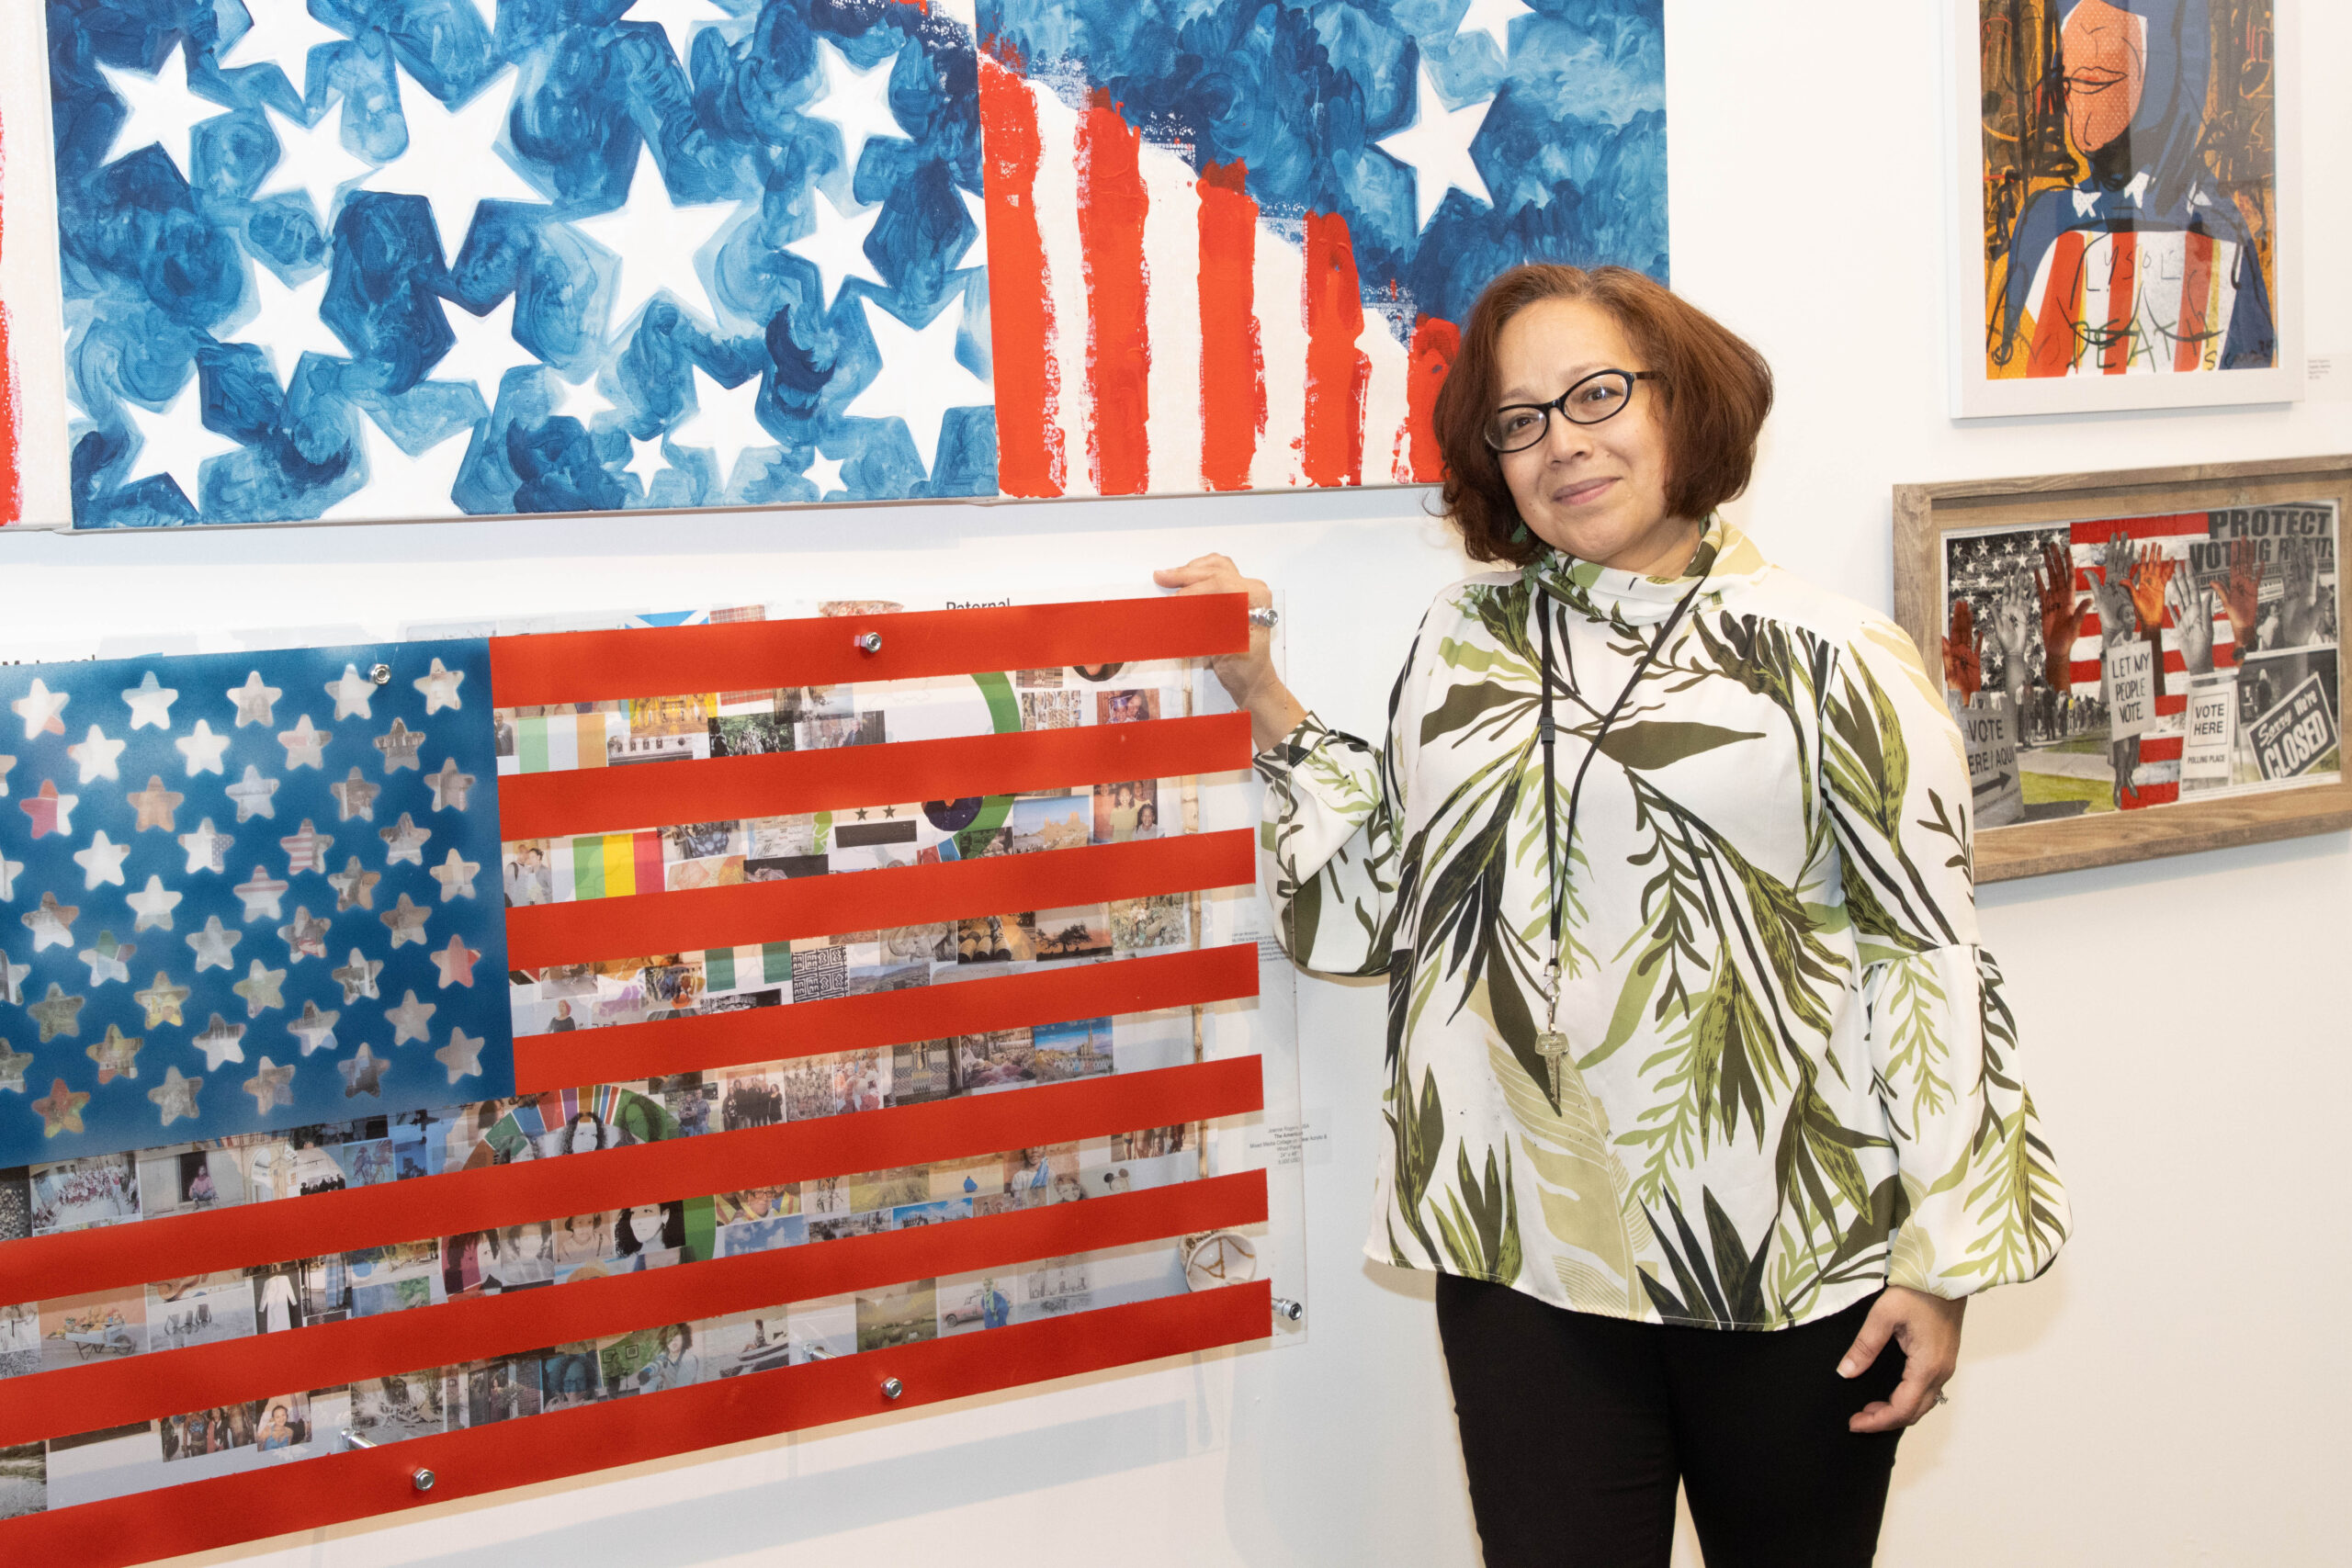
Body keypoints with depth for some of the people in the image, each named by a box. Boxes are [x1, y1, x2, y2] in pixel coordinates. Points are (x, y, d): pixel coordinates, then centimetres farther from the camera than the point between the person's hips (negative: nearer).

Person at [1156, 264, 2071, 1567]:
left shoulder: (1832, 660, -3)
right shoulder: (1462, 644, 10)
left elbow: (1930, 961, -4)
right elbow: (1379, 905, 12)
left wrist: (1942, 1262, -7)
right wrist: (1264, 706, 6)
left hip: (1797, 1264, -2)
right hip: (1523, 1262, 3)